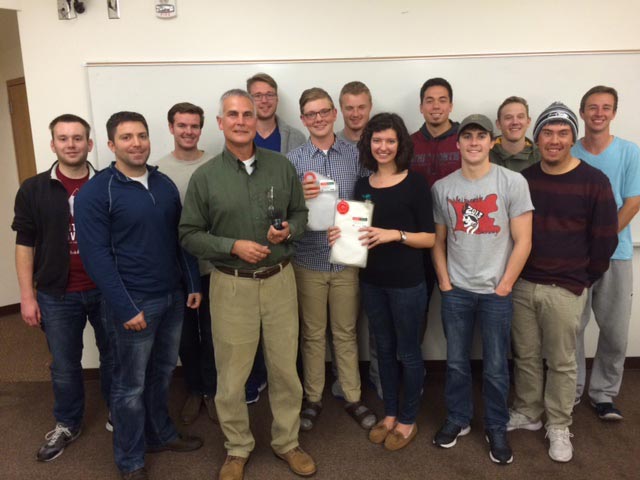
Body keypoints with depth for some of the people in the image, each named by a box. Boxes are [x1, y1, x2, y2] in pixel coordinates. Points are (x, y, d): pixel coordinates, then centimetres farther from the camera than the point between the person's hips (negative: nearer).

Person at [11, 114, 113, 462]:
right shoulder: (34, 190, -1)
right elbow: (25, 245, 2)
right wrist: (27, 296, -2)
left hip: (106, 289, 0)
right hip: (57, 294, 0)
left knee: (113, 356, 14)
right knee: (64, 365, 14)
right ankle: (67, 425, 35)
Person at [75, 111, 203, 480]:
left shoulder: (165, 184, 7)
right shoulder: (95, 193, -10)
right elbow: (97, 256, -14)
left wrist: (194, 284, 7)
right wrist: (126, 308, -17)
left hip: (173, 297, 5)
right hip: (133, 302, -5)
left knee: (162, 373, 19)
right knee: (130, 384, 9)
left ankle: (160, 434, 40)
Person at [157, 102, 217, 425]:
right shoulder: (159, 169, -3)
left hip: (211, 266, -1)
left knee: (211, 333, 11)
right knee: (186, 335, 14)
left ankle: (212, 390, 30)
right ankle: (194, 390, 33)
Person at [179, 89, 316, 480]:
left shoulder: (282, 166, 2)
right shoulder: (205, 177, -4)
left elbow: (301, 213, 11)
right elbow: (190, 235, -2)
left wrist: (288, 231, -12)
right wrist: (233, 246, -16)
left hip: (280, 280, 2)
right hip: (232, 285, -1)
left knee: (285, 367, 11)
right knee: (232, 374, 9)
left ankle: (287, 441, 33)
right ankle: (238, 448, 32)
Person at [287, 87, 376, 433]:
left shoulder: (355, 155, 0)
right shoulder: (294, 160, -1)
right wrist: (300, 196, -22)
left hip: (346, 259, 0)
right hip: (308, 259, 0)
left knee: (346, 332, 12)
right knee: (312, 333, 13)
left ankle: (353, 397, 28)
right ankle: (313, 398, 29)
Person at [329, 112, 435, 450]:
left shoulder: (415, 183, -8)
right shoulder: (362, 185, 6)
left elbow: (430, 237, -9)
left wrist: (395, 234, -23)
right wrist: (341, 235, -6)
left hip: (407, 283, -5)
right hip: (371, 281, 5)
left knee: (407, 351, 9)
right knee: (384, 349, 17)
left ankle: (408, 420, 27)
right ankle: (389, 414, 34)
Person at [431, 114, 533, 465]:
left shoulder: (513, 183, -6)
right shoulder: (442, 188, 1)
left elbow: (523, 242, -6)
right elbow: (438, 241, 7)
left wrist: (504, 286, -8)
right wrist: (445, 283, 0)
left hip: (496, 292, -2)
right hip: (455, 291, 2)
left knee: (495, 368, 9)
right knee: (456, 363, 13)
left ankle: (496, 429, 29)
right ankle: (457, 419, 33)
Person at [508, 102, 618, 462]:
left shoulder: (594, 181, -8)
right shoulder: (524, 178, 4)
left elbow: (606, 239, -4)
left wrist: (584, 278, 1)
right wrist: (515, 272, 9)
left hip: (565, 289, -3)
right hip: (522, 284, 4)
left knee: (562, 362, 8)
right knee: (526, 355, 15)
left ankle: (559, 427, 25)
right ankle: (528, 413, 33)